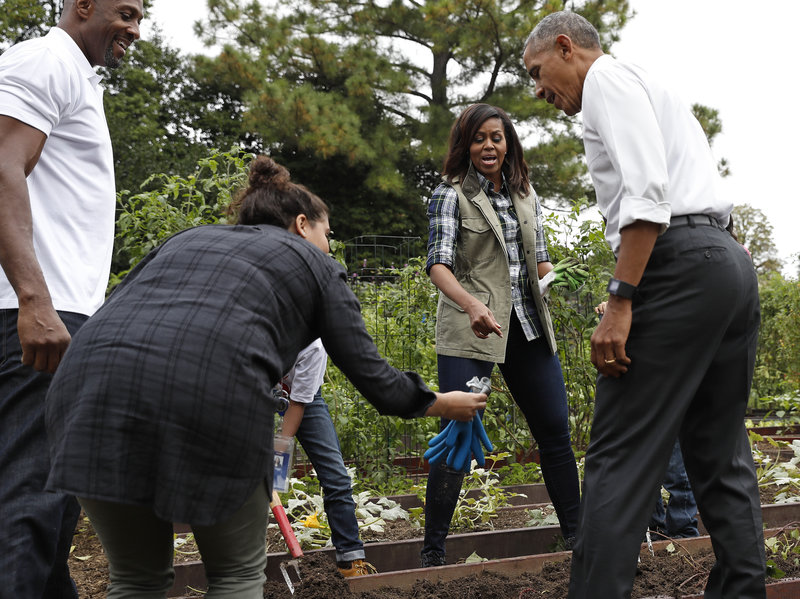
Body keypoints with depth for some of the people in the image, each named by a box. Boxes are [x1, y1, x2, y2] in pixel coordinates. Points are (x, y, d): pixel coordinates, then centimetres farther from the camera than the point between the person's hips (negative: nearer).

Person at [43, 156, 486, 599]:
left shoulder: (187, 239, 35)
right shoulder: (314, 264, 24)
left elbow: (111, 308, 25)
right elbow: (370, 374, 23)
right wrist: (440, 404, 38)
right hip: (210, 390, -4)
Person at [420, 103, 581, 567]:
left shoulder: (526, 194, 14)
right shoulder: (452, 194, -2)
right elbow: (439, 264, -14)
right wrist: (472, 305, -33)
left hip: (528, 326, 6)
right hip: (470, 331, -5)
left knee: (555, 429, 8)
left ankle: (576, 534, 20)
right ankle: (433, 552, -1)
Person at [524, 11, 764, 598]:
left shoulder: (607, 78, 1)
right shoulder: (652, 88, 30)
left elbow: (648, 191, -15)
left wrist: (621, 301, -19)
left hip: (677, 263, -10)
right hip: (730, 261, 10)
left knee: (621, 457, -11)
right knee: (721, 455, 11)